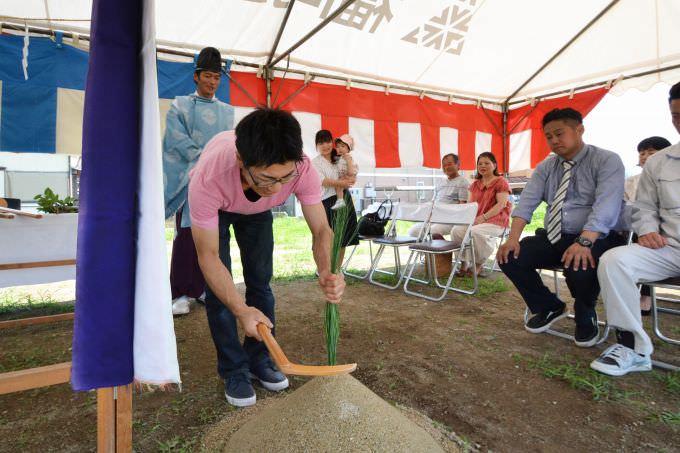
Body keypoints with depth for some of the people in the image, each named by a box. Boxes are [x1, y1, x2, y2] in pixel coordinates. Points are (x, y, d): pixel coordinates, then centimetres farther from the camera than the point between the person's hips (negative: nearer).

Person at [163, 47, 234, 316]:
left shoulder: (227, 111, 17)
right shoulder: (180, 106, 9)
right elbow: (178, 140, -3)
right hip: (189, 179, -3)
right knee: (186, 235, -6)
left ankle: (205, 288, 11)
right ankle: (182, 293, -1)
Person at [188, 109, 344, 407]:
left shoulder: (301, 169, -39)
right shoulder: (207, 179, -45)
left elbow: (321, 230, -29)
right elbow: (208, 256, -33)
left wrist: (326, 273, -50)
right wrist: (241, 311, -40)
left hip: (257, 211, 2)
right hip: (214, 207, -2)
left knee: (260, 282, 1)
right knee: (218, 290, -9)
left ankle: (258, 360, 19)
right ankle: (233, 370, 10)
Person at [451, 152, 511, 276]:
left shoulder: (501, 182, 1)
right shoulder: (475, 184, 21)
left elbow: (501, 204, -11)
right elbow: (469, 203, 16)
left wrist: (483, 217, -20)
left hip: (494, 221, -5)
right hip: (474, 220, 6)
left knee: (475, 232, -36)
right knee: (456, 230, -25)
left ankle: (479, 263, -12)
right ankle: (464, 262, -9)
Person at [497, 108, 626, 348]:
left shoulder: (607, 161, -4)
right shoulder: (545, 167, 11)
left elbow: (605, 207, -20)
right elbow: (526, 202, -2)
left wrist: (583, 242, -35)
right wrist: (514, 237, -18)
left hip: (596, 239, -5)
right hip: (553, 238, 5)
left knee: (579, 267, -35)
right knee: (509, 257, -14)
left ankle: (585, 318, 3)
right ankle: (549, 307, 12)